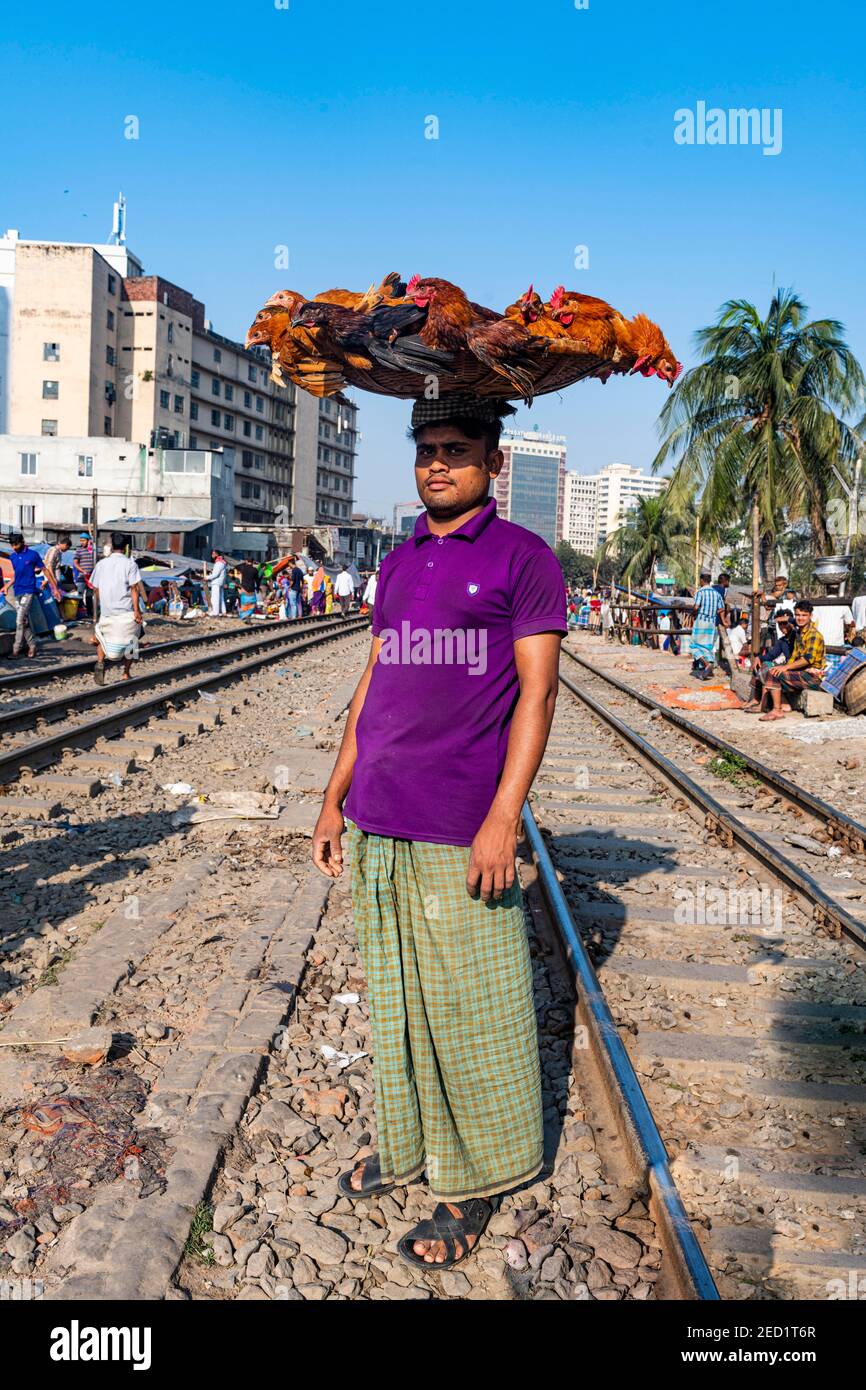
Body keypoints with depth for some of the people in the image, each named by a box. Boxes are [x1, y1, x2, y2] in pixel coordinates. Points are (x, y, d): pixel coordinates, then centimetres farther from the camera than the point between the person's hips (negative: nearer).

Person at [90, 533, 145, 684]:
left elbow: (96, 589, 10)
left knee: (103, 637, 20)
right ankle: (126, 674, 15)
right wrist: (137, 611, -11)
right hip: (126, 612, -3)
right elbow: (134, 588, -11)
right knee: (130, 641, 13)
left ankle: (100, 662, -7)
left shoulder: (101, 564, 6)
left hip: (107, 611, 3)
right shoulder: (130, 564, -5)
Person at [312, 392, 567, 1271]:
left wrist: (503, 819, -17)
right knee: (394, 994, 16)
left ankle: (474, 1182, 21)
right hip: (377, 825, 6)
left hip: (458, 829, -6)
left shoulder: (523, 559, -4)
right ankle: (406, 1146, 33)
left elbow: (536, 693, -9)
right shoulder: (397, 566, 14)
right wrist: (335, 800, 14)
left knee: (468, 1007, 4)